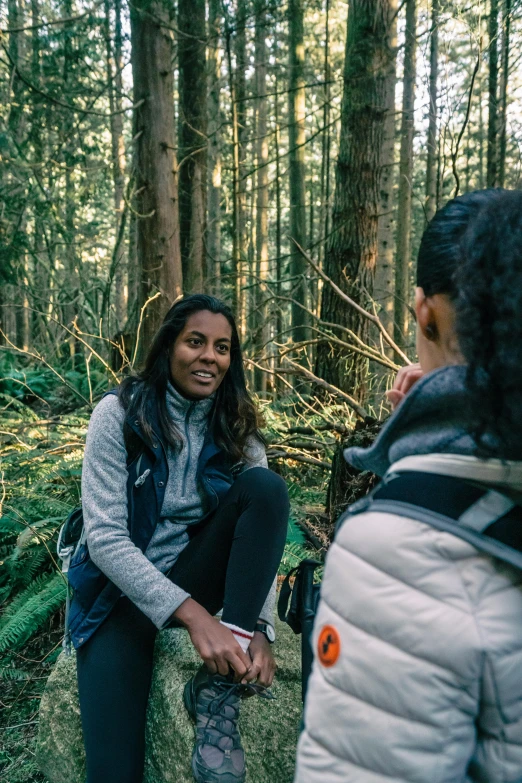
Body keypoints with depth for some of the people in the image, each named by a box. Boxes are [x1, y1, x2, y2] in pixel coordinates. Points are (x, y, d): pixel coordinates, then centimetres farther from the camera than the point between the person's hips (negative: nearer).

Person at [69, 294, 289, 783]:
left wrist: (258, 628, -24)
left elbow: (262, 528, -8)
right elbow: (105, 538, -18)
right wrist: (193, 616, -28)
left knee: (265, 487, -25)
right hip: (122, 590, -3)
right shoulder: (119, 414, -11)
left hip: (195, 577, 4)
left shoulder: (236, 428, -1)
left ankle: (220, 689, -24)